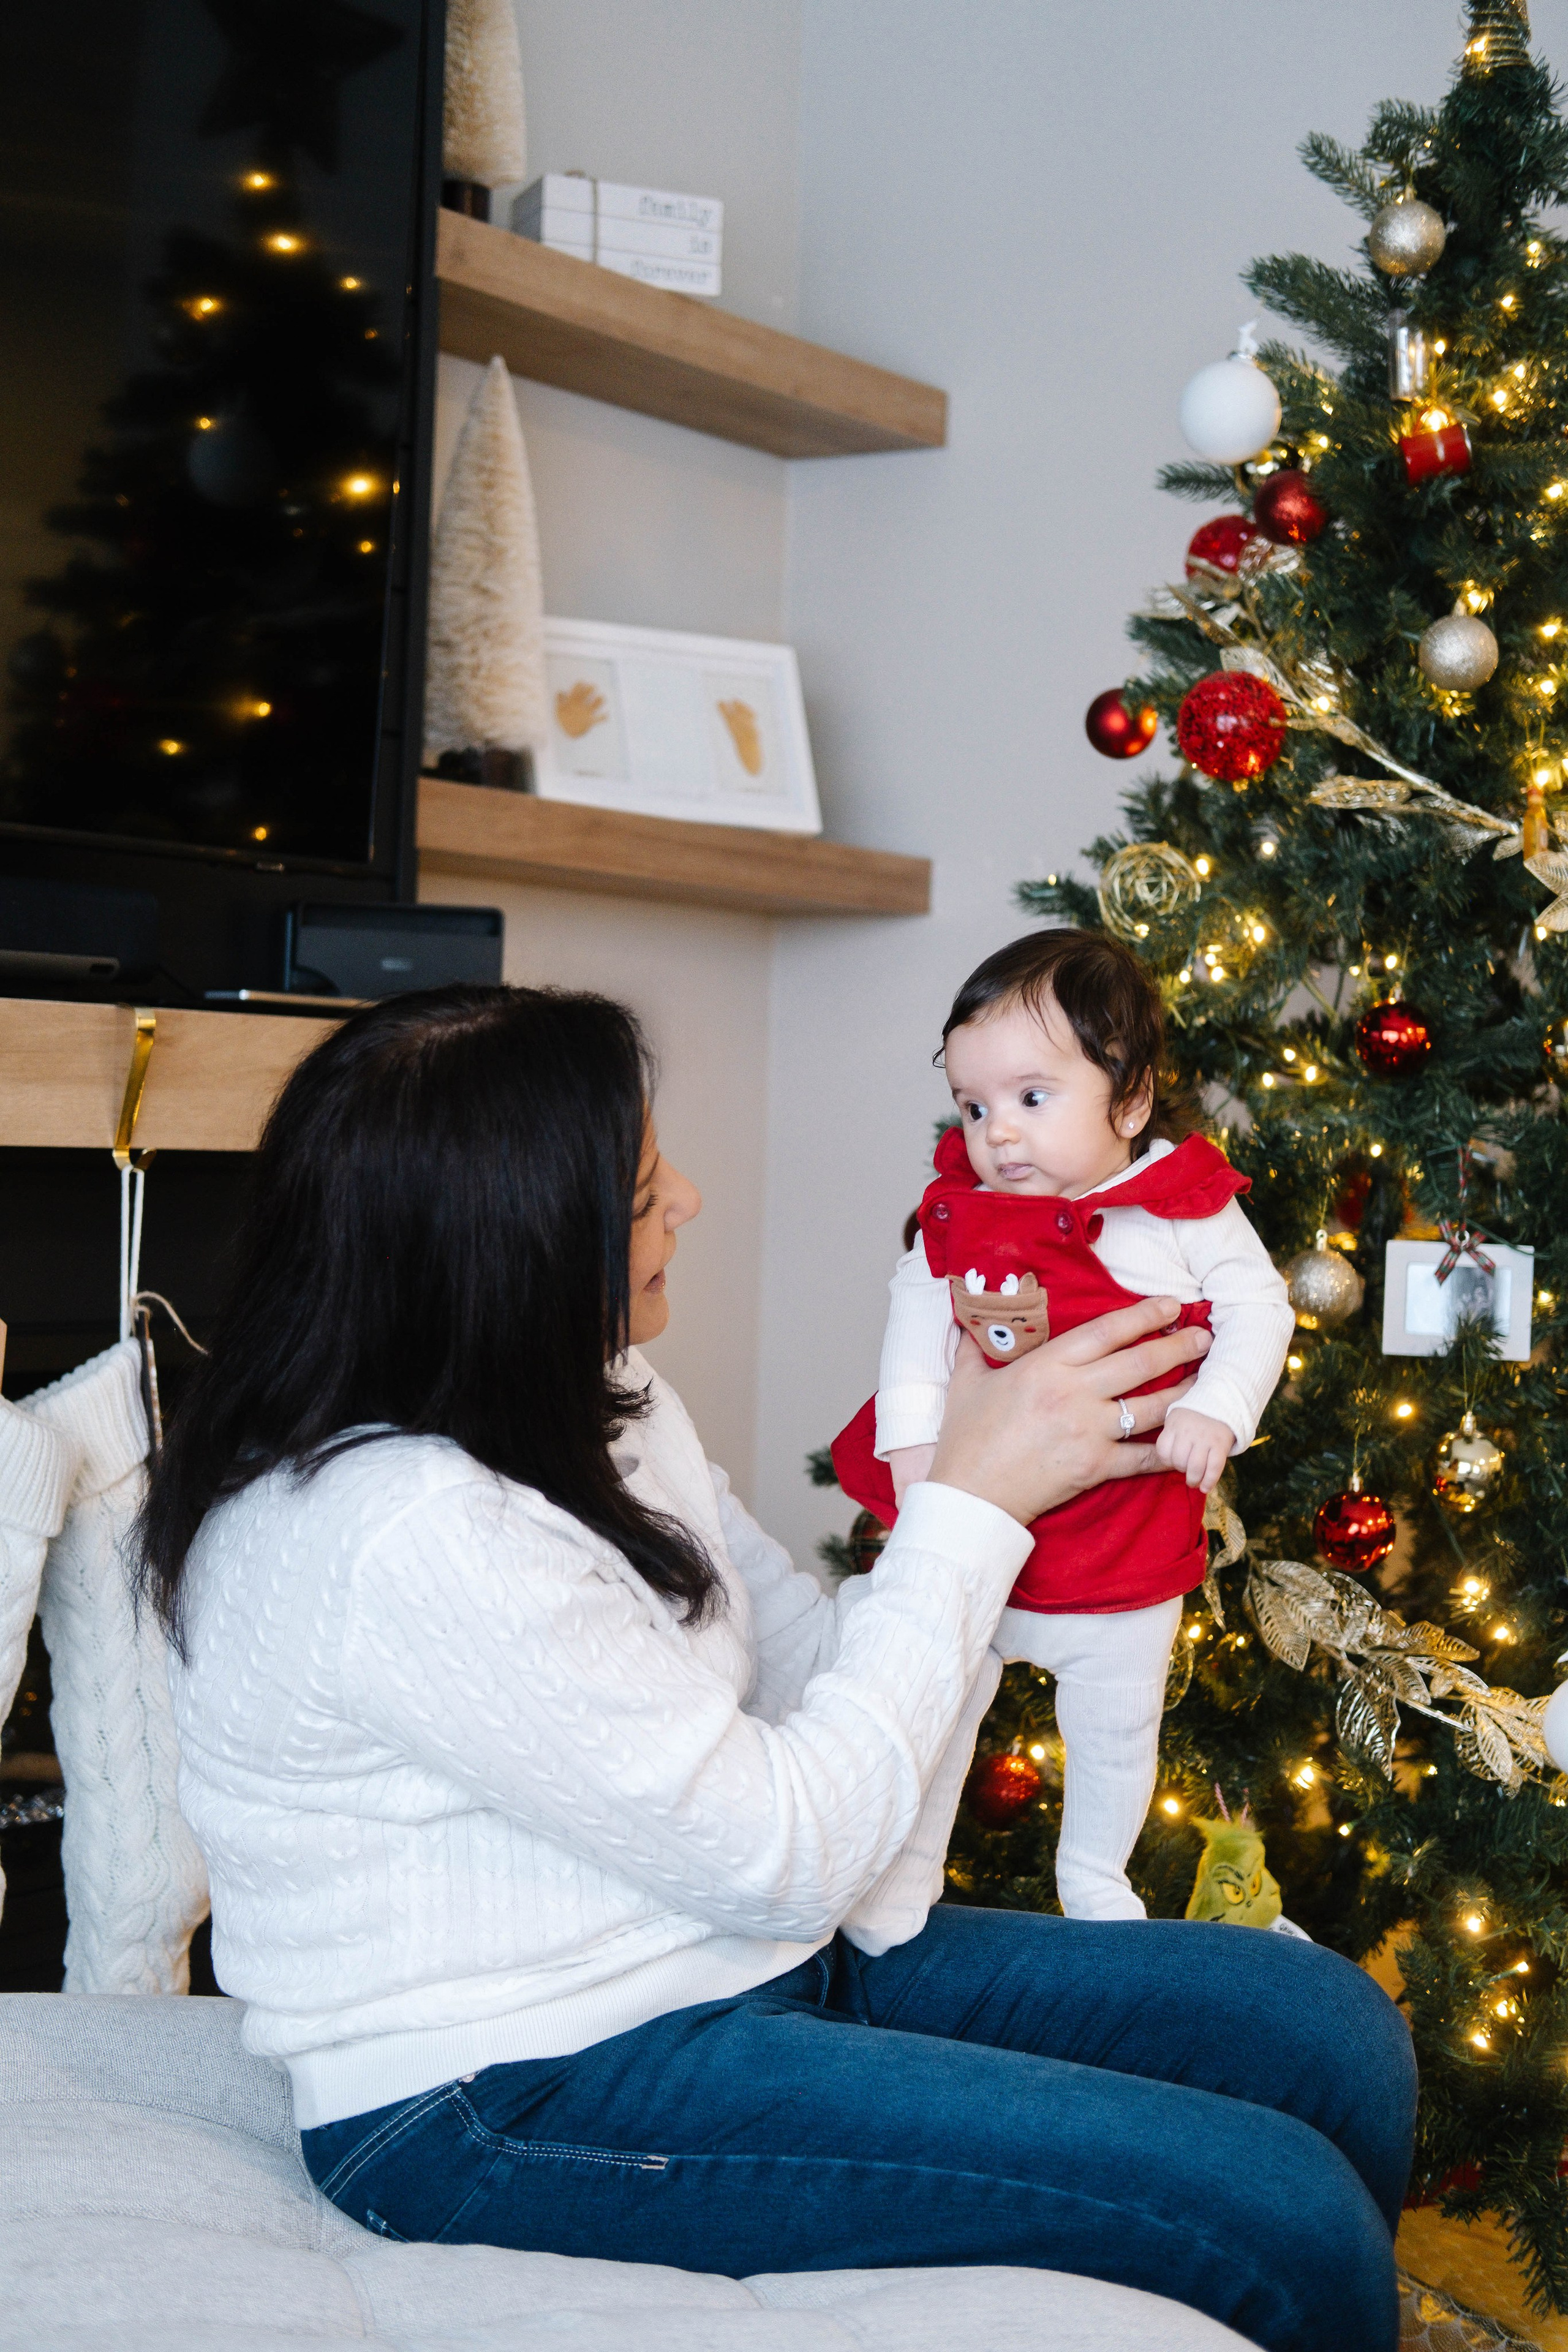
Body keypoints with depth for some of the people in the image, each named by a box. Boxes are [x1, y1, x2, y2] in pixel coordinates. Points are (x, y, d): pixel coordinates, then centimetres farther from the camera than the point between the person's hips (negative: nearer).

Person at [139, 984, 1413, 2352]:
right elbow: (788, 1852, -21)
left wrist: (1001, 1454, -4)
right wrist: (973, 1507, -14)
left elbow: (810, 1663, 8)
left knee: (1331, 2032, 3)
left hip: (748, 1967, 10)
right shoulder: (402, 1534, -26)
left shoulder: (603, 1413, 6)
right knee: (1283, 2217, -17)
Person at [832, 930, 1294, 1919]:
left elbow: (1260, 1310, -9)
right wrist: (916, 1439, -16)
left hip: (1125, 1554, -1)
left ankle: (1094, 1879, 44)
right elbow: (916, 1326, -3)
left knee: (1115, 1727, 18)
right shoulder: (958, 1218, -5)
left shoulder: (1186, 1211, -12)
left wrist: (1214, 1410, -23)